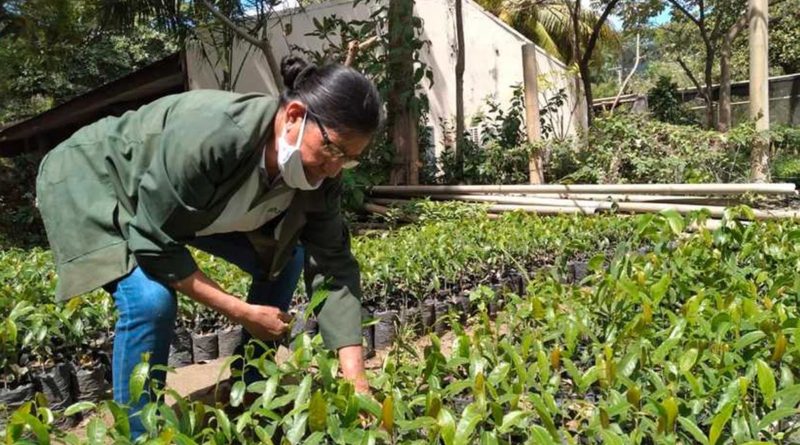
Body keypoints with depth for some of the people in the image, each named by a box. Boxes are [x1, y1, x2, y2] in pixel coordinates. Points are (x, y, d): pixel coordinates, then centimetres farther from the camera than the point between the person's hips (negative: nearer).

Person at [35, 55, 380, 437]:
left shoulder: (318, 174, -21)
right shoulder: (211, 136, -42)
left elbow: (334, 266, -20)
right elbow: (153, 243, -34)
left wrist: (356, 380, -26)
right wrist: (243, 313, -28)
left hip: (194, 196, 7)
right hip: (92, 178, -6)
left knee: (285, 259, -3)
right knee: (151, 298, -30)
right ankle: (139, 431, -4)